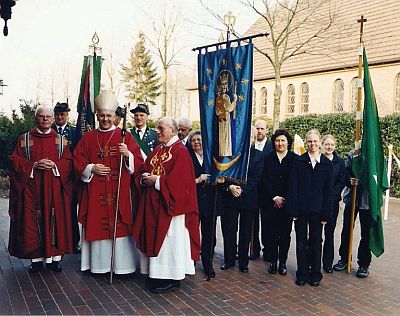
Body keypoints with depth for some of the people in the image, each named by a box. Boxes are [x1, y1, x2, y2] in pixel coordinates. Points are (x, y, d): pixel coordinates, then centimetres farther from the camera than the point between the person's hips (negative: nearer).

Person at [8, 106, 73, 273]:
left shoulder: (61, 141, 10)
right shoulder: (24, 139, 8)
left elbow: (68, 162, 4)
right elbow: (16, 161, 2)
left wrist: (54, 165, -14)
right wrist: (34, 165, -13)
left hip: (55, 189, 0)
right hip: (32, 188, 0)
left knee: (55, 220, 0)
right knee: (33, 221, 0)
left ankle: (55, 256, 8)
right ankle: (36, 258, 10)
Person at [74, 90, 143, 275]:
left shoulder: (125, 136, 4)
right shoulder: (88, 138, 10)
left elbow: (138, 162, -1)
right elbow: (77, 161, 9)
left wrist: (128, 154, -21)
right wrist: (91, 168, -9)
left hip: (119, 193, -2)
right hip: (95, 193, 2)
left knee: (119, 226, -2)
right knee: (96, 226, 5)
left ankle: (121, 264, 9)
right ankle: (98, 264, 17)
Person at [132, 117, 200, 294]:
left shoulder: (180, 151, -11)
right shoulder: (157, 150, 14)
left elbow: (178, 180, -21)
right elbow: (143, 170, 15)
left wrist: (156, 180, -16)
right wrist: (145, 178, -7)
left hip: (169, 204, -8)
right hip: (153, 204, 8)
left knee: (169, 239, -2)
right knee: (155, 238, 12)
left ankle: (172, 280, 10)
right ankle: (157, 275, 25)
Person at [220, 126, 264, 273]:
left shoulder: (259, 156, 2)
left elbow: (256, 178, -5)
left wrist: (241, 189, -16)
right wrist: (230, 186, -17)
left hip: (248, 199, 0)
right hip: (230, 197, 1)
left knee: (245, 232, 9)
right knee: (228, 230, 5)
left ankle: (243, 262, 21)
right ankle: (229, 260, 19)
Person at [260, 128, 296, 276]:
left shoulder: (294, 159, 0)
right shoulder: (268, 158, 5)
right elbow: (265, 181, 0)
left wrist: (284, 199, -8)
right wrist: (274, 197, -8)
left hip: (288, 202, -1)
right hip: (270, 202, 1)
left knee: (285, 233, 5)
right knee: (271, 233, 4)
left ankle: (283, 262, 16)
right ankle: (273, 261, 15)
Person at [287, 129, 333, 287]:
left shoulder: (327, 164, 1)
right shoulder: (298, 161, -1)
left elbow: (329, 191, 1)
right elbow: (293, 187, -3)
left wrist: (326, 214, -3)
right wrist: (293, 210, -9)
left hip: (317, 210, 1)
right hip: (301, 209, 0)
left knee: (316, 242, 11)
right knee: (301, 242, 8)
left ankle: (315, 274, 24)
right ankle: (302, 274, 20)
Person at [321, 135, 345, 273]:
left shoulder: (340, 161, 5)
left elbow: (341, 182, 3)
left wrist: (330, 196, -8)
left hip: (332, 202, 2)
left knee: (329, 232, 8)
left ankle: (328, 263, 18)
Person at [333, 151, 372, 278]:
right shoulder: (352, 154, 2)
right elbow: (346, 172, 0)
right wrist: (350, 181, -19)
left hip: (368, 199, -2)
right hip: (352, 197, 2)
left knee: (366, 233, 5)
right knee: (346, 230, 10)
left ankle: (364, 264, 19)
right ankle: (344, 259, 26)